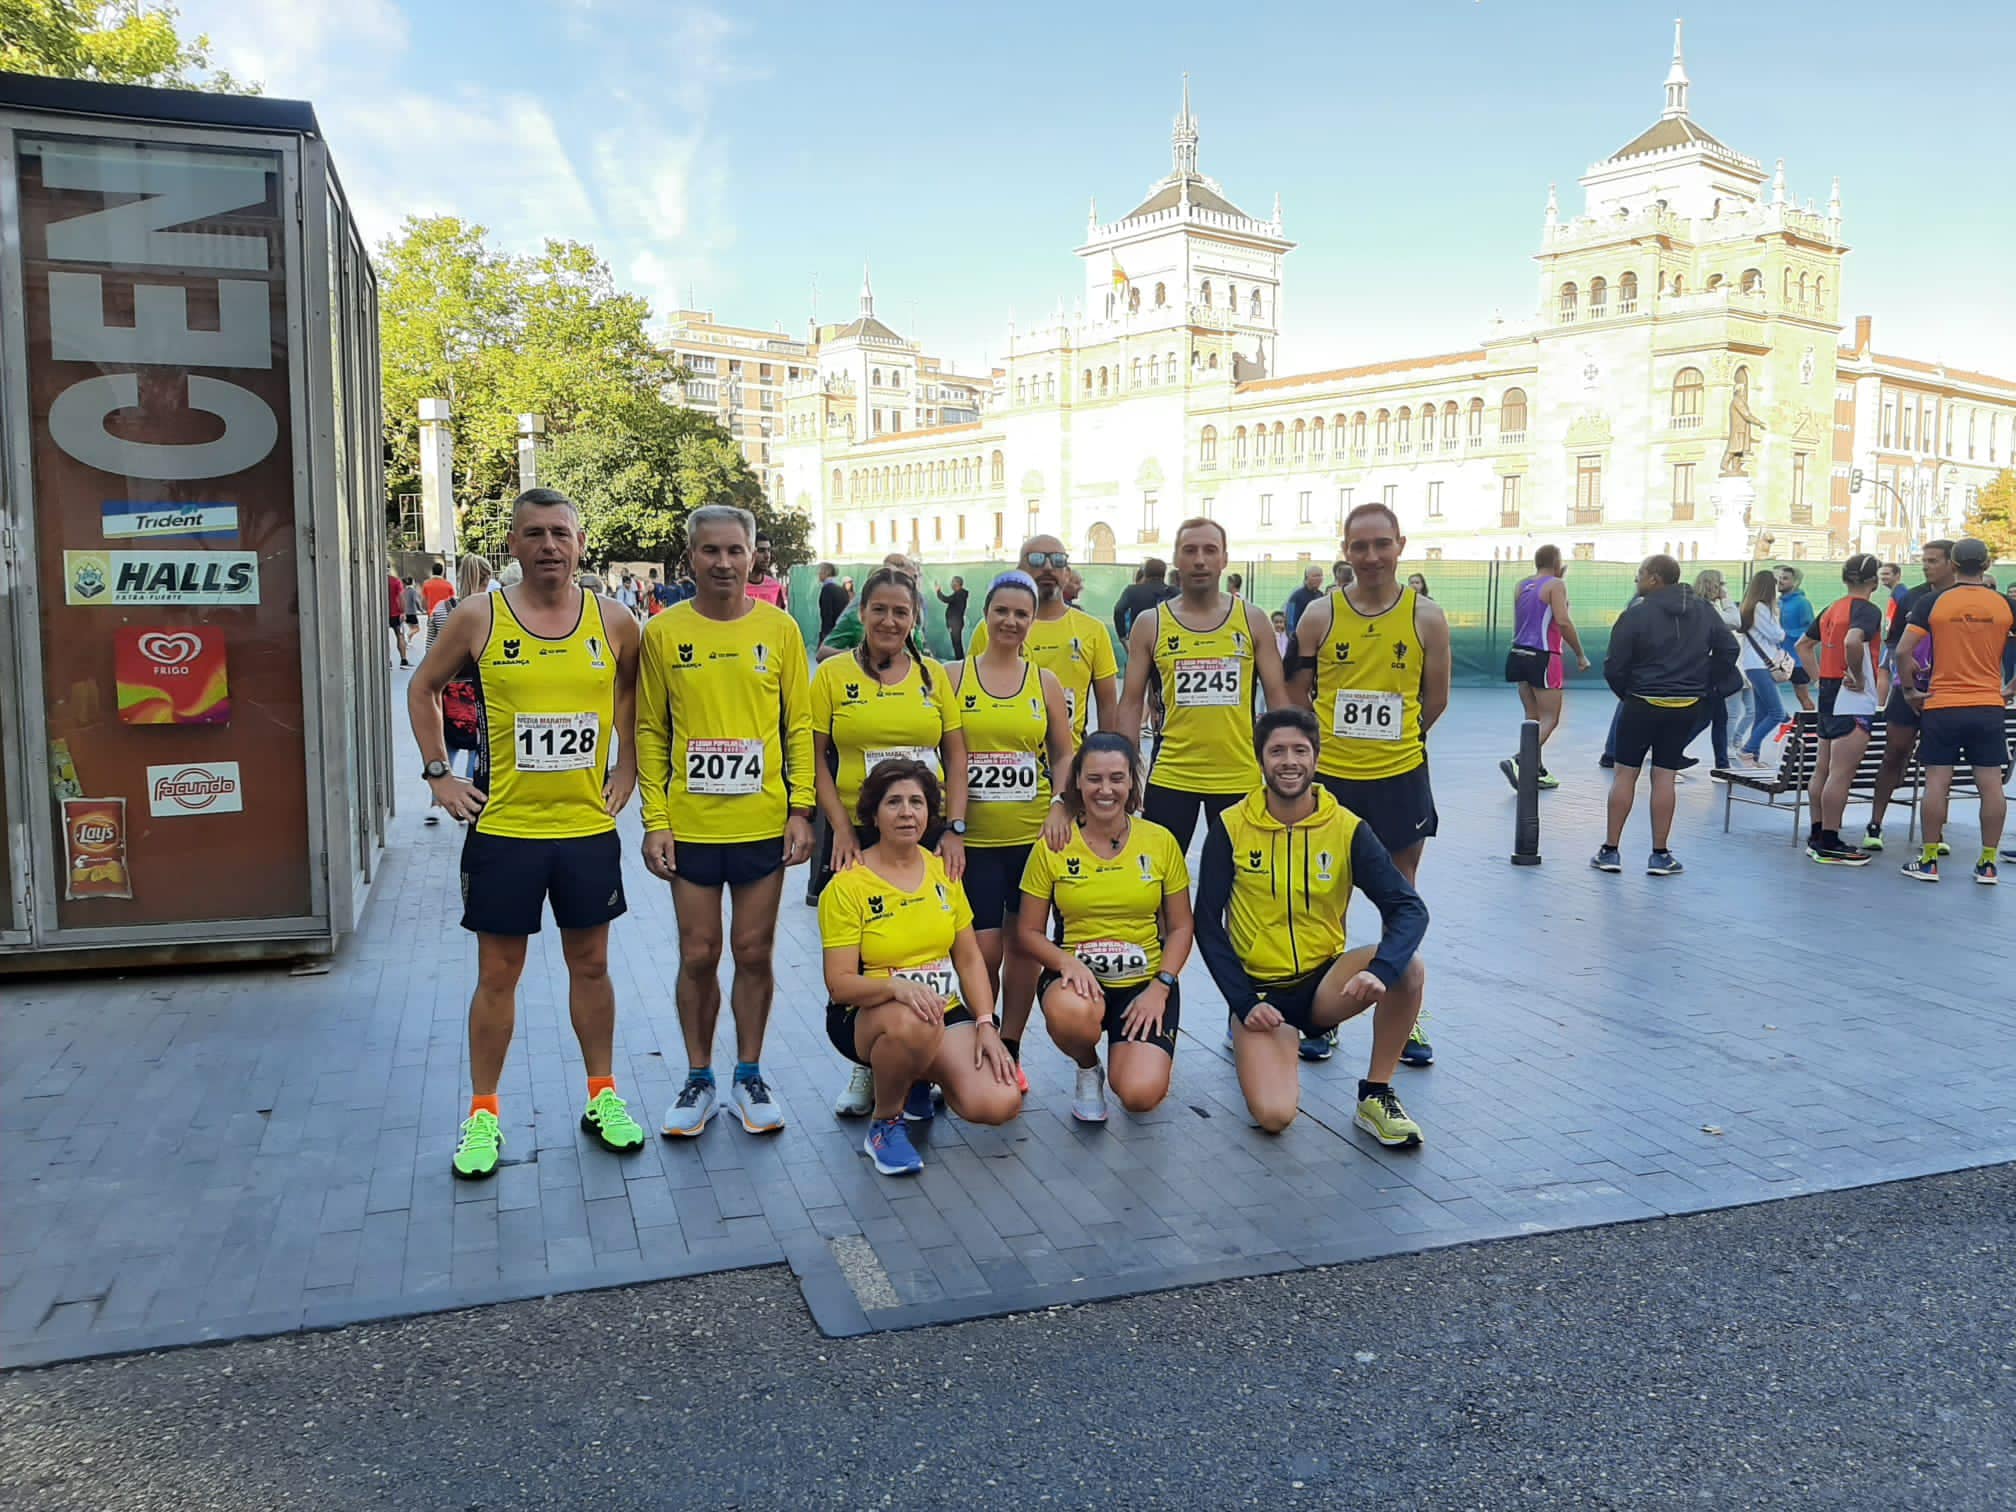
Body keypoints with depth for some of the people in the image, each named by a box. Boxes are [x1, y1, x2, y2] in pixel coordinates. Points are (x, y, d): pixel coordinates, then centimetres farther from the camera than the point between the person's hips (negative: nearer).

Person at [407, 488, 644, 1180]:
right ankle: (482, 1115, 21)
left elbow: (634, 697, 17)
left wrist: (626, 768, 7)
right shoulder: (479, 618, -5)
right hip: (504, 829, -1)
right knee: (498, 973, 7)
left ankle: (602, 1097, 28)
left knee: (590, 965, 13)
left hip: (589, 827, 1)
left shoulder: (613, 626, -1)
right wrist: (439, 773, 2)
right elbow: (423, 688, 9)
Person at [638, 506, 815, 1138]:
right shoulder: (664, 632, 0)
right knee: (698, 955, 7)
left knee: (754, 953, 8)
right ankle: (698, 1079, 24)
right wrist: (655, 819, -3)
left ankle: (749, 1074, 25)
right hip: (690, 825, 0)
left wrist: (801, 808, -4)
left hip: (764, 823, 0)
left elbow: (800, 725, 4)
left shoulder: (779, 628, 1)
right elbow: (650, 732, 3)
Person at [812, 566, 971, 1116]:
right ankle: (867, 1066, 22)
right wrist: (842, 829, -10)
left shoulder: (934, 675, 5)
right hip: (859, 834, -1)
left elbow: (956, 756, 6)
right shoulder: (833, 674, 0)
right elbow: (816, 760, -1)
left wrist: (955, 829, -3)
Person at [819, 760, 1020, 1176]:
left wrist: (986, 1025, -8)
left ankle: (916, 1077, 13)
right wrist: (898, 987, -33)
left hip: (944, 1011, 5)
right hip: (867, 1016, -4)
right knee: (911, 1024, -42)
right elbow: (840, 984, -14)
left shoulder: (944, 871, 6)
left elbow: (969, 959, 7)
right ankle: (884, 1122, -10)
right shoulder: (847, 885, -9)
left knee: (1001, 1104, -20)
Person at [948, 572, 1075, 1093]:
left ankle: (1010, 1050, 22)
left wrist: (1059, 805, -6)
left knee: (1024, 944, 7)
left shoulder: (1044, 680, 7)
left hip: (1032, 834, 2)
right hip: (974, 837, -2)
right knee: (984, 949, -3)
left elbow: (1064, 754, 10)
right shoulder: (955, 675, 2)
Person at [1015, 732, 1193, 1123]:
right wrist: (1067, 961, -19)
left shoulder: (1160, 841, 0)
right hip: (1077, 975, 0)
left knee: (1141, 1096, -22)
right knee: (1069, 1012, -38)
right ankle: (1087, 1070, 1)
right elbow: (1029, 933, 1)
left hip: (1146, 980, 0)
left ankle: (1137, 1055, 19)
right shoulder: (1052, 847, -3)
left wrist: (1160, 987, -9)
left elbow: (1180, 927, 5)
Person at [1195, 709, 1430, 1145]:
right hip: (1261, 990, -1)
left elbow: (1410, 909, -13)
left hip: (1326, 981, 1)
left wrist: (1380, 970, -33)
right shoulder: (1230, 827, -7)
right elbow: (1208, 924, -3)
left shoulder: (1348, 829, -5)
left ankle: (1375, 1096, -8)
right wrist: (1244, 1003, -12)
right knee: (1273, 1115, -22)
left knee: (1408, 967, -29)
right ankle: (1252, 1043, 15)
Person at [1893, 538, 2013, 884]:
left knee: (1937, 782, 2)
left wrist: (1909, 690, 2)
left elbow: (1903, 651, -9)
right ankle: (1987, 864, 9)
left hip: (1941, 705, -2)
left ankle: (1929, 861, 7)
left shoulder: (1931, 603, -4)